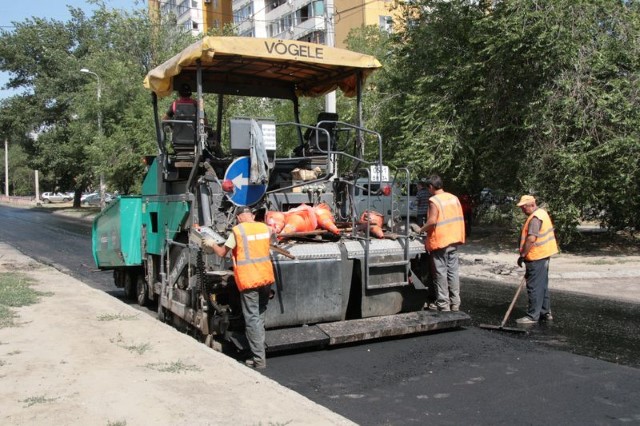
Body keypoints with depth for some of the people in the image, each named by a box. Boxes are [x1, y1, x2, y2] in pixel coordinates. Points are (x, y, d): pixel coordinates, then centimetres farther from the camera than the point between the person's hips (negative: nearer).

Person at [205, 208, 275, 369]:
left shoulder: (238, 230, -7)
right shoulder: (265, 228, 7)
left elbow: (222, 253, 0)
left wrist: (212, 244, 19)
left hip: (248, 280, -5)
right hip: (266, 277, 5)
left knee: (252, 318, -1)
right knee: (260, 316, 20)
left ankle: (259, 358, -1)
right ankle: (259, 350, 27)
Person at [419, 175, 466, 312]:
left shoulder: (434, 200, -14)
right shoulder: (454, 198, 9)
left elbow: (432, 221, -25)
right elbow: (459, 219, 12)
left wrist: (421, 230, -10)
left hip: (440, 242, -7)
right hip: (454, 240, 7)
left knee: (441, 273, 0)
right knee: (453, 272, 11)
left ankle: (443, 305, 4)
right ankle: (455, 304, 17)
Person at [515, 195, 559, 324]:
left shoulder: (535, 218, -19)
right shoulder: (542, 212, 15)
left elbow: (531, 239, -27)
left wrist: (522, 255, -21)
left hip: (536, 257, -11)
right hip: (544, 255, 11)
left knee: (534, 287, -6)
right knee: (542, 286, 17)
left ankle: (533, 316, -2)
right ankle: (545, 312, 25)